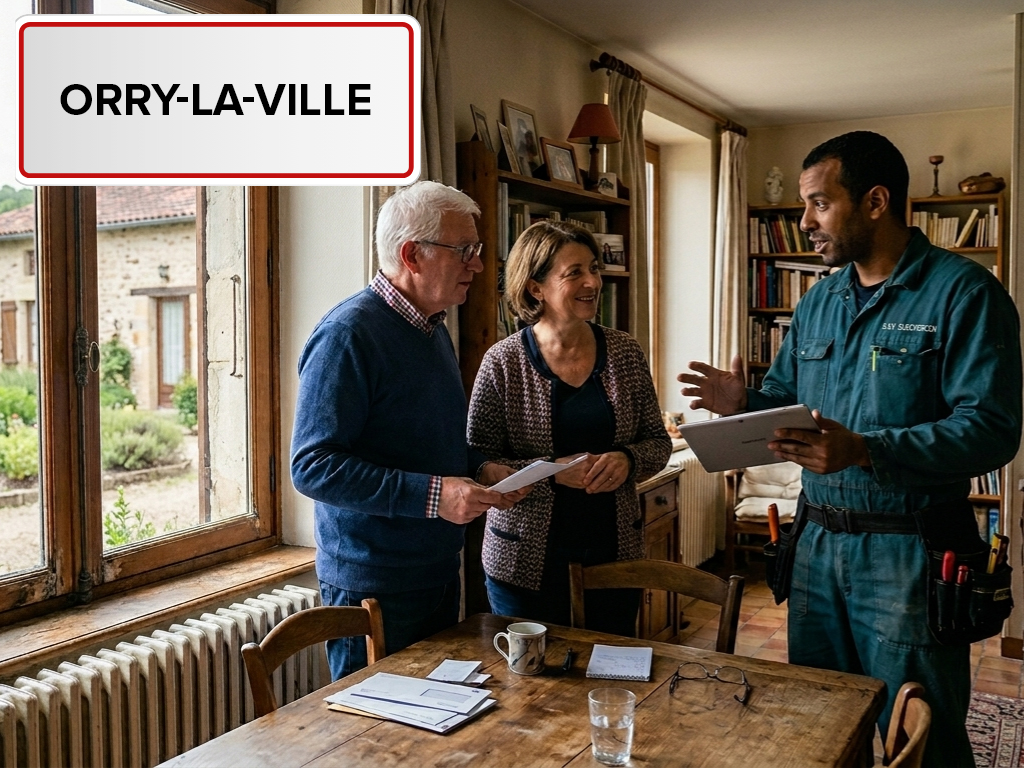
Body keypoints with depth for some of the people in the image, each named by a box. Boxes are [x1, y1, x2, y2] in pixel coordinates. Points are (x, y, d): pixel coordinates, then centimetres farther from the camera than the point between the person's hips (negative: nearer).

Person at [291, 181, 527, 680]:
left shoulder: (434, 330, 12)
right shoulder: (349, 334, -18)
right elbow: (313, 466, -23)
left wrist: (481, 470, 3)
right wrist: (431, 495, -28)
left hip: (438, 575, 9)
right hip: (372, 586, -8)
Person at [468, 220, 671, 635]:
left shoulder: (625, 352, 1)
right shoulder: (504, 362, -9)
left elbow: (658, 441, 7)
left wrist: (627, 460, -14)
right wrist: (552, 472, -22)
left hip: (614, 552, 3)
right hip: (528, 562, -3)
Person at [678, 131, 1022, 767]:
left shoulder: (963, 291, -12)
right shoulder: (818, 303, 10)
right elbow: (785, 399, 17)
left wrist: (865, 450, -31)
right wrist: (745, 404, -6)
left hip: (909, 551, -6)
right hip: (820, 543, 7)